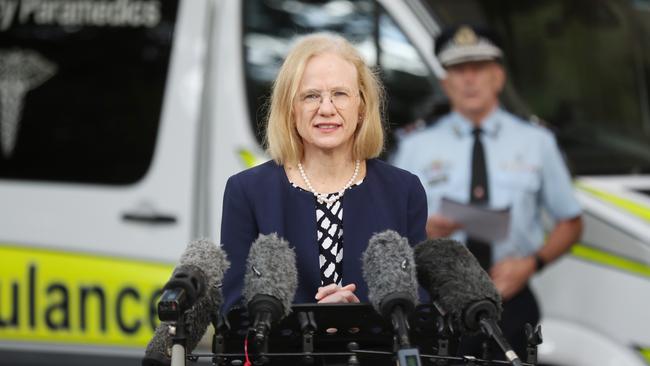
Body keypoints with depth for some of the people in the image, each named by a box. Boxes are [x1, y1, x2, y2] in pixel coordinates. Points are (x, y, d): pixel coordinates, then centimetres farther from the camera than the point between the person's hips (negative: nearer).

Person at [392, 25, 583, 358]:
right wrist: (423, 230, -12)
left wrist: (532, 263, -2)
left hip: (511, 302, 1)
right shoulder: (417, 147, 10)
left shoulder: (536, 142, 13)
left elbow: (570, 223, 15)